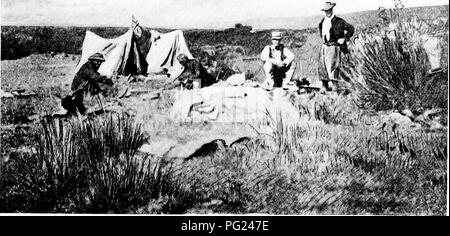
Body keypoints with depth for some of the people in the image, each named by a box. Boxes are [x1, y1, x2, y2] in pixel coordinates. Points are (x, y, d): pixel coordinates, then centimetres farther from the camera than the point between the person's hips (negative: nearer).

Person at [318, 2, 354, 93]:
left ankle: (334, 86, -5)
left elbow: (351, 29, -6)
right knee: (322, 67, 5)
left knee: (332, 67, -10)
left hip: (333, 47, -6)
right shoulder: (323, 21, 13)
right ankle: (324, 86, 13)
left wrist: (344, 38, -8)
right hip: (324, 46, 6)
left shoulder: (338, 21, -7)